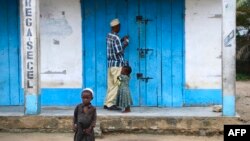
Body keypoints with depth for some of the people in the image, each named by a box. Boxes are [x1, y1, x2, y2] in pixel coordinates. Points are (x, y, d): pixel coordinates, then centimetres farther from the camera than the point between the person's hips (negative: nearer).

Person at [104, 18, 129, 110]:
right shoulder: (116, 37, -16)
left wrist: (122, 40, 18)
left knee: (111, 85, 11)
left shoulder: (109, 36, 11)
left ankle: (107, 103, 12)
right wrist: (126, 42, -6)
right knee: (117, 85, -3)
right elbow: (119, 51, -17)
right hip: (117, 64, -9)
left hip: (110, 63, 9)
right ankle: (111, 104, -2)